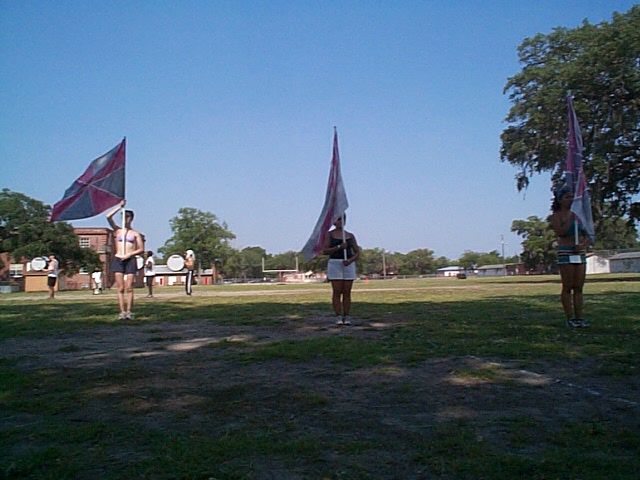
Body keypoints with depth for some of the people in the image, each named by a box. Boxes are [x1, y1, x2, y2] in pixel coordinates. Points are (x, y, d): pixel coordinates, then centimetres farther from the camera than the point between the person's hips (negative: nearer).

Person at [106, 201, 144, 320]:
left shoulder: (135, 233, 8)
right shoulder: (118, 230, 12)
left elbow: (141, 249, 4)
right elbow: (108, 217, -1)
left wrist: (129, 254, -9)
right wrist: (119, 206, -1)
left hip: (130, 260, -1)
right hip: (118, 260, 1)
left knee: (129, 288, -5)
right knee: (120, 288, -2)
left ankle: (129, 311, -4)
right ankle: (122, 312, -1)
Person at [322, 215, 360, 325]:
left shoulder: (350, 235, 12)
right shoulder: (329, 235, 4)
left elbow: (357, 252, 8)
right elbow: (325, 251, -5)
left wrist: (350, 260, -12)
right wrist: (338, 247, -18)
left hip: (349, 265, 3)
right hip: (334, 264, -2)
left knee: (347, 292, 1)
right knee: (337, 292, -5)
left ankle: (346, 317, 4)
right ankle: (339, 317, -1)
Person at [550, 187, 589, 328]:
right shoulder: (556, 216, -1)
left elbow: (586, 235, 12)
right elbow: (560, 232, -16)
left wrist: (583, 245, -7)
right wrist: (570, 219, -14)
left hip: (580, 254, 5)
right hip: (565, 253, -5)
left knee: (579, 288, 4)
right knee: (568, 288, -4)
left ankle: (579, 317, 7)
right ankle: (570, 318, 0)